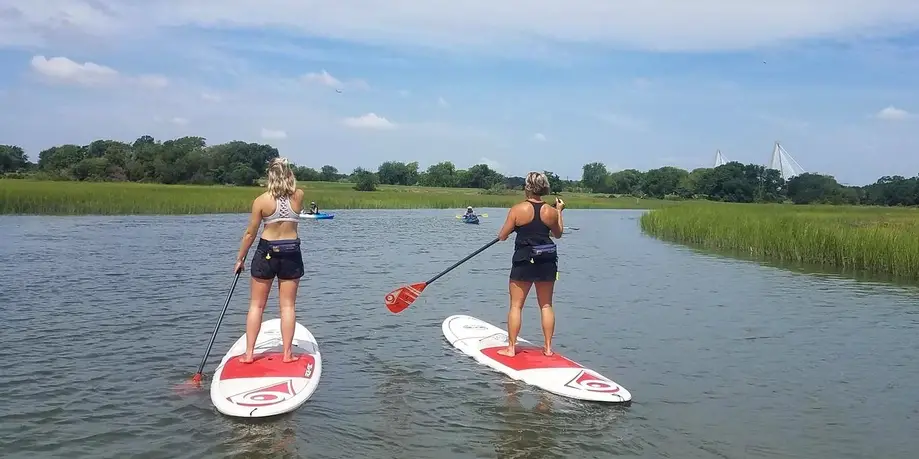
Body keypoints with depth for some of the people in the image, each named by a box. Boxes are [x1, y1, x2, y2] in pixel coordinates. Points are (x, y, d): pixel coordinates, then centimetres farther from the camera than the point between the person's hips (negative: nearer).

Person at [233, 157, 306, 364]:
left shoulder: (261, 200, -10)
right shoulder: (299, 196, -6)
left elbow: (250, 233, -4)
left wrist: (240, 258, 7)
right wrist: (285, 170, 15)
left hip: (266, 252, -1)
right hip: (292, 252, 1)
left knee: (256, 304, 9)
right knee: (287, 305, 7)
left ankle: (249, 353, 11)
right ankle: (287, 353, 8)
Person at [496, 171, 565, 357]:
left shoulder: (517, 209, -10)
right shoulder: (551, 212, -2)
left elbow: (502, 236, -5)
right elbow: (558, 234, 16)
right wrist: (559, 211, 24)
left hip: (524, 261, -3)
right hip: (547, 262, 3)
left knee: (516, 305, 6)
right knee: (546, 305, 12)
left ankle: (511, 347, 8)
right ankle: (548, 347, 16)